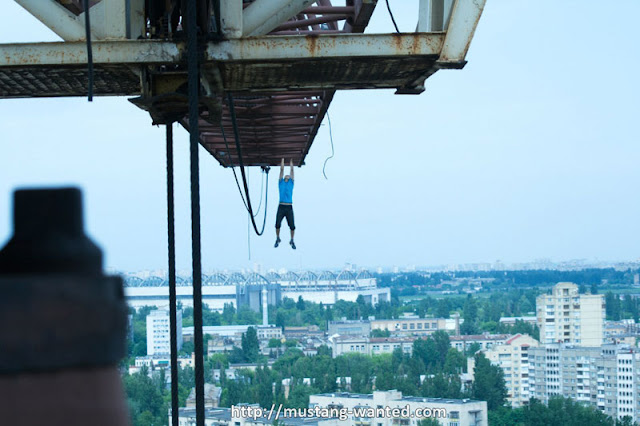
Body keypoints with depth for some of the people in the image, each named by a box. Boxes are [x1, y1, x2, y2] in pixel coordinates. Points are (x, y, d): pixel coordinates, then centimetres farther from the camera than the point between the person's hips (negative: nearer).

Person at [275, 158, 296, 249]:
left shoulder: (291, 183, 17)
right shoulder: (281, 183, 15)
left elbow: (292, 170, 20)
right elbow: (282, 169, 17)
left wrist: (291, 163, 30)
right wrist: (282, 160, 24)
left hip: (289, 208, 1)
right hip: (281, 207, -1)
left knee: (292, 226, -3)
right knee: (277, 224, -8)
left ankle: (292, 241, 15)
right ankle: (277, 239, 15)